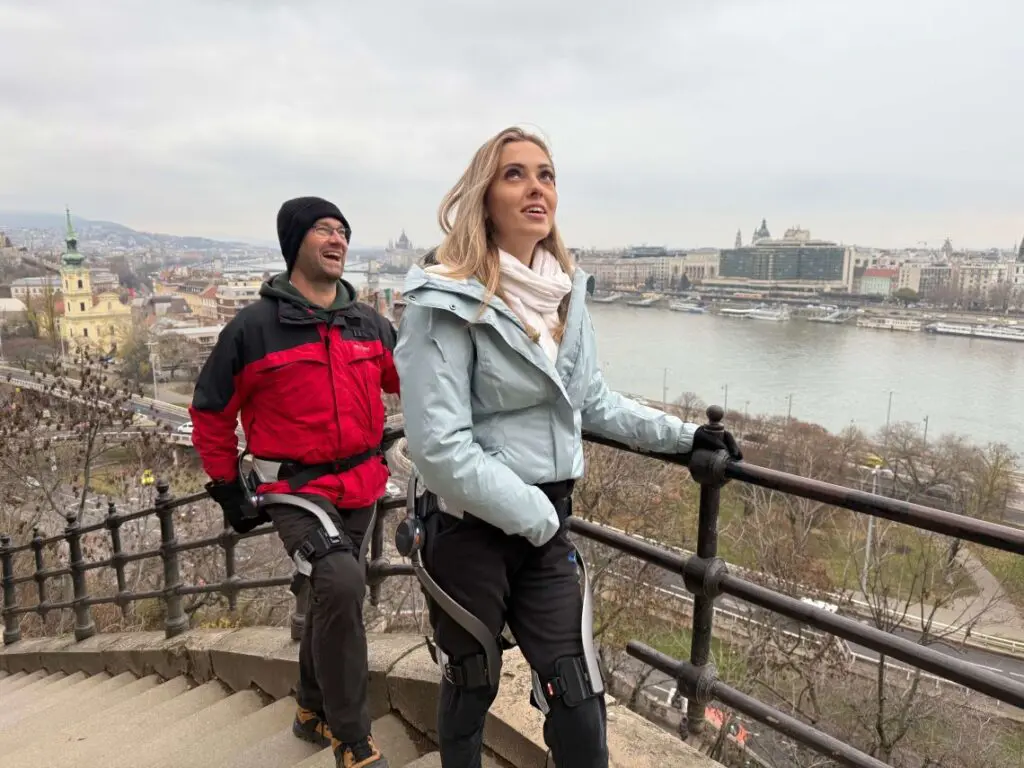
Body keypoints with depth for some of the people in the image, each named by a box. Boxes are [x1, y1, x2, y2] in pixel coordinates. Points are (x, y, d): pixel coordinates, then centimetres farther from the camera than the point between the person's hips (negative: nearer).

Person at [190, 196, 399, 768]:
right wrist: (228, 489, 3)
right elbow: (211, 414, 1)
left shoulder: (370, 324, 3)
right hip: (297, 489, -5)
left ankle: (314, 710, 44)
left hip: (362, 486, 6)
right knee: (341, 585, -28)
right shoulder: (254, 328, -9)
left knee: (335, 597, 19)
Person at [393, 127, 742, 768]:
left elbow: (592, 400, 13)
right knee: (470, 688, 18)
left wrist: (682, 434, 8)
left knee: (579, 700, 10)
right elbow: (439, 446, -23)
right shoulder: (447, 301, -18)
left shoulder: (566, 290, 3)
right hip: (471, 527, -5)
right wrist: (533, 516, -16)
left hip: (547, 523, 5)